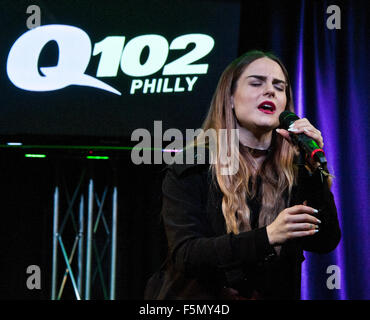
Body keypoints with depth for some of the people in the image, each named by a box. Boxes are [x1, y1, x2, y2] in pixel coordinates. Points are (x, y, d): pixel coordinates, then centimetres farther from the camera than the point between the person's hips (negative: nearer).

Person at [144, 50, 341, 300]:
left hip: (274, 293, 1)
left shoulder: (295, 170, 4)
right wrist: (267, 236, -24)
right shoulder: (190, 169, -3)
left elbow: (325, 242, -4)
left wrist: (314, 167, -14)